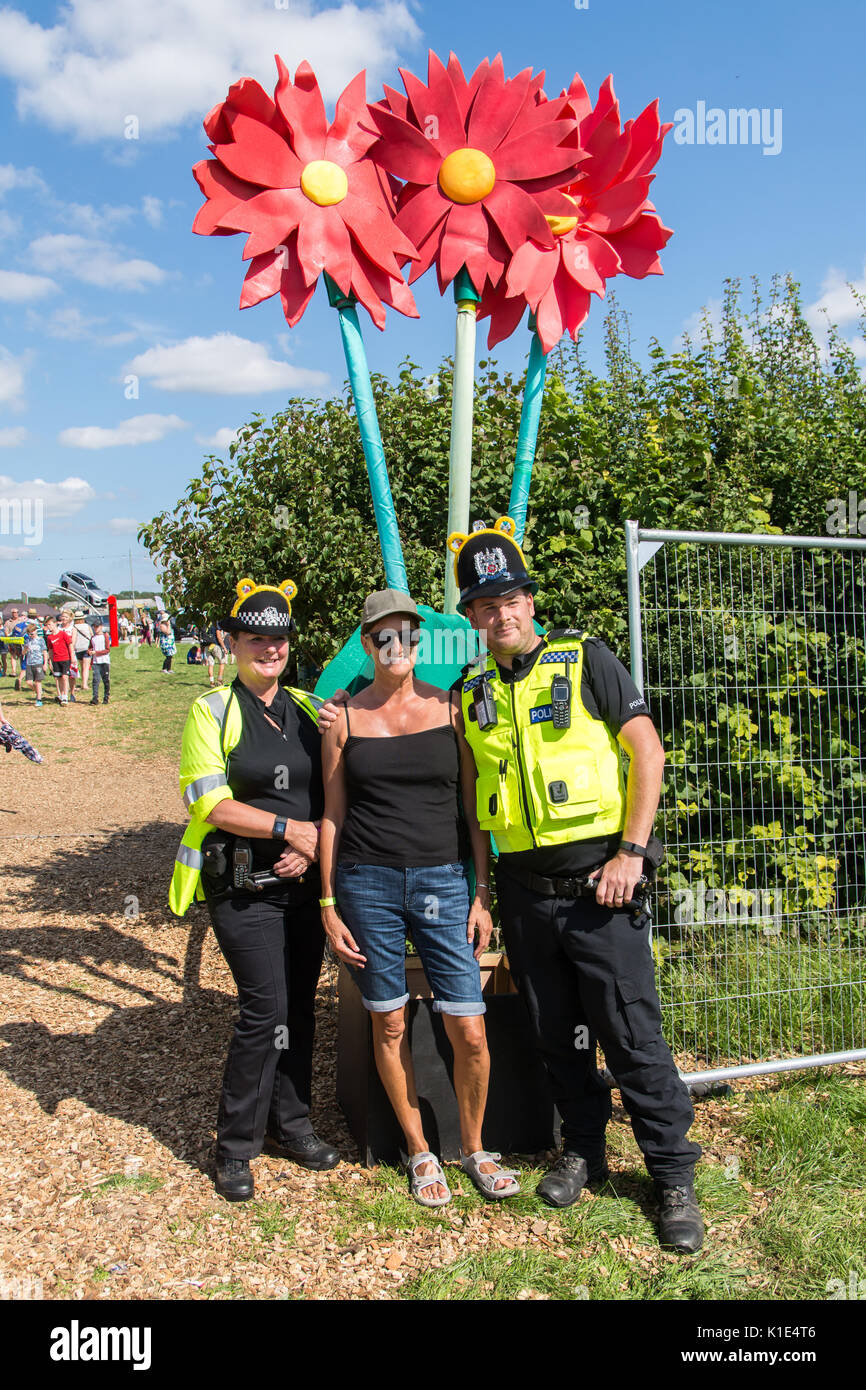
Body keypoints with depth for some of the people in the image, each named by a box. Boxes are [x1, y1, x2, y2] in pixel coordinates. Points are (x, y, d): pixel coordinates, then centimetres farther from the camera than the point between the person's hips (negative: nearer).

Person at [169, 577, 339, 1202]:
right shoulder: (213, 711, -2)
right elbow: (211, 802, -12)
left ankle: (290, 1123, 28)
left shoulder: (310, 710, 11)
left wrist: (313, 847, -5)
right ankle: (236, 1145, 12)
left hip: (305, 884, 5)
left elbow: (334, 796, 13)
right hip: (243, 887, -4)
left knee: (299, 1007, 10)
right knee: (266, 1010, -6)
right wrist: (288, 829, -16)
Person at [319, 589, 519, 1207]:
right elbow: (332, 815, 6)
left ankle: (475, 1147, 25)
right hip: (367, 882, 0)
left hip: (442, 879, 0)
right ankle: (419, 1150, 30)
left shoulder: (450, 708, 3)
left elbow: (476, 807, 5)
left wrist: (483, 894, 1)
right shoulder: (346, 717, 3)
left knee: (470, 1031, -1)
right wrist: (329, 905, 3)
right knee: (389, 1024, 9)